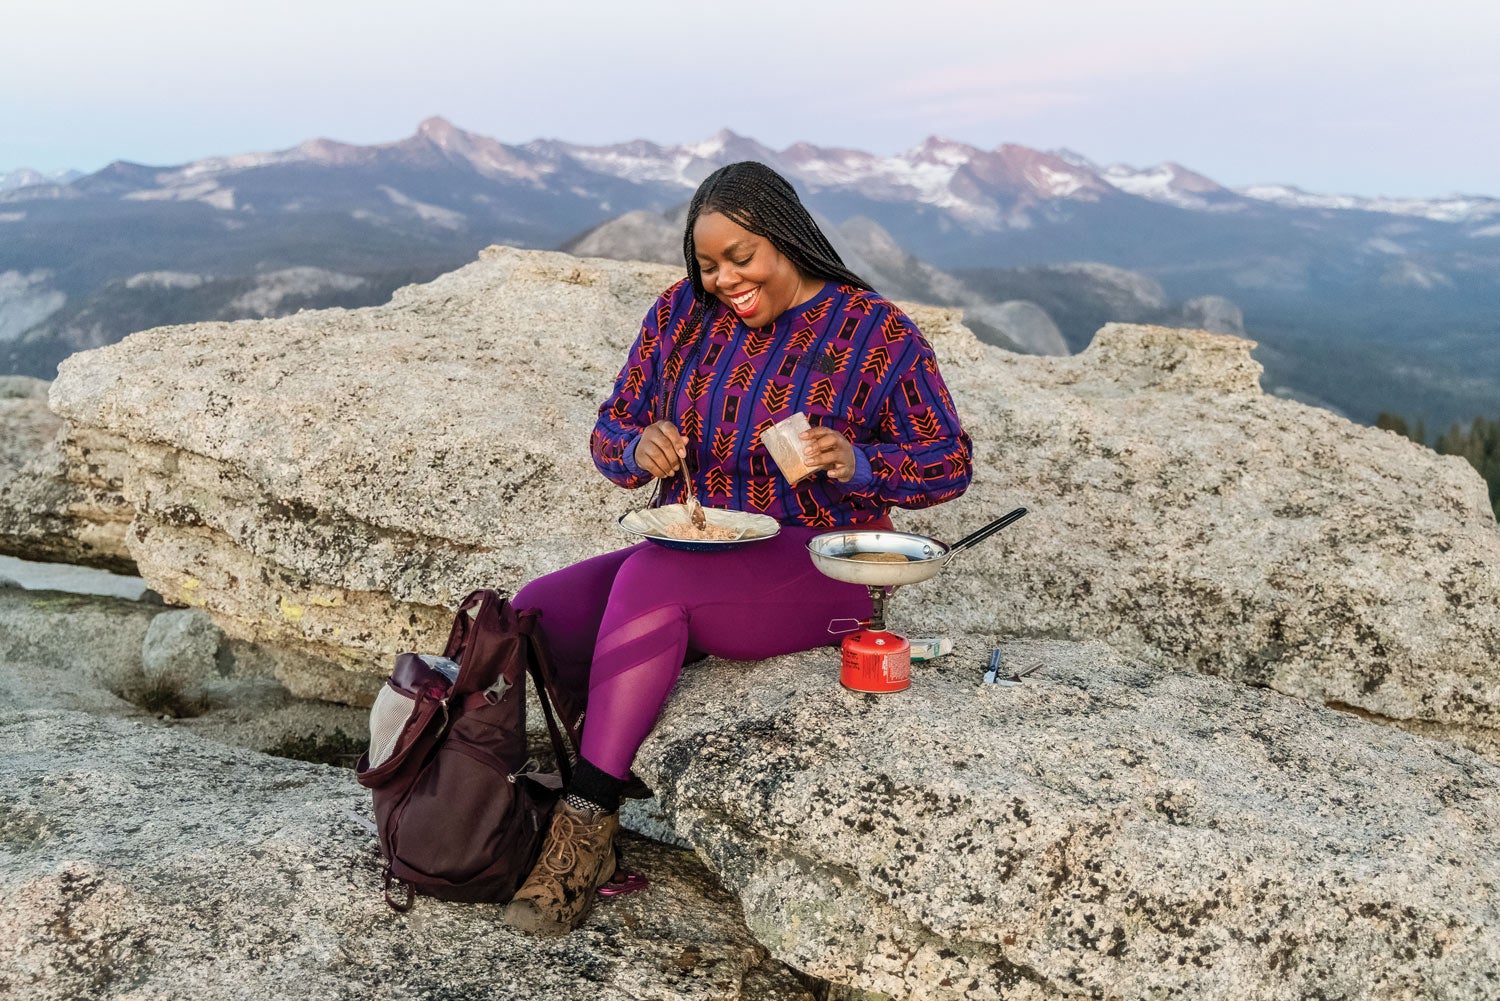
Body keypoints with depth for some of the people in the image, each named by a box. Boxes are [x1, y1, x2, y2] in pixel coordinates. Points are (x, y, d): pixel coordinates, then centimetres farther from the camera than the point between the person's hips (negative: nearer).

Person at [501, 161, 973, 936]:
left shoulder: (876, 332, -2)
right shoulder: (679, 314, 10)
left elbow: (949, 463, -1)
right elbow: (608, 435, 14)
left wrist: (855, 463, -21)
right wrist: (641, 449, -12)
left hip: (819, 563, -5)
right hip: (692, 554, 5)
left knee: (653, 580, -34)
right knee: (533, 616, -21)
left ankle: (587, 821, -26)